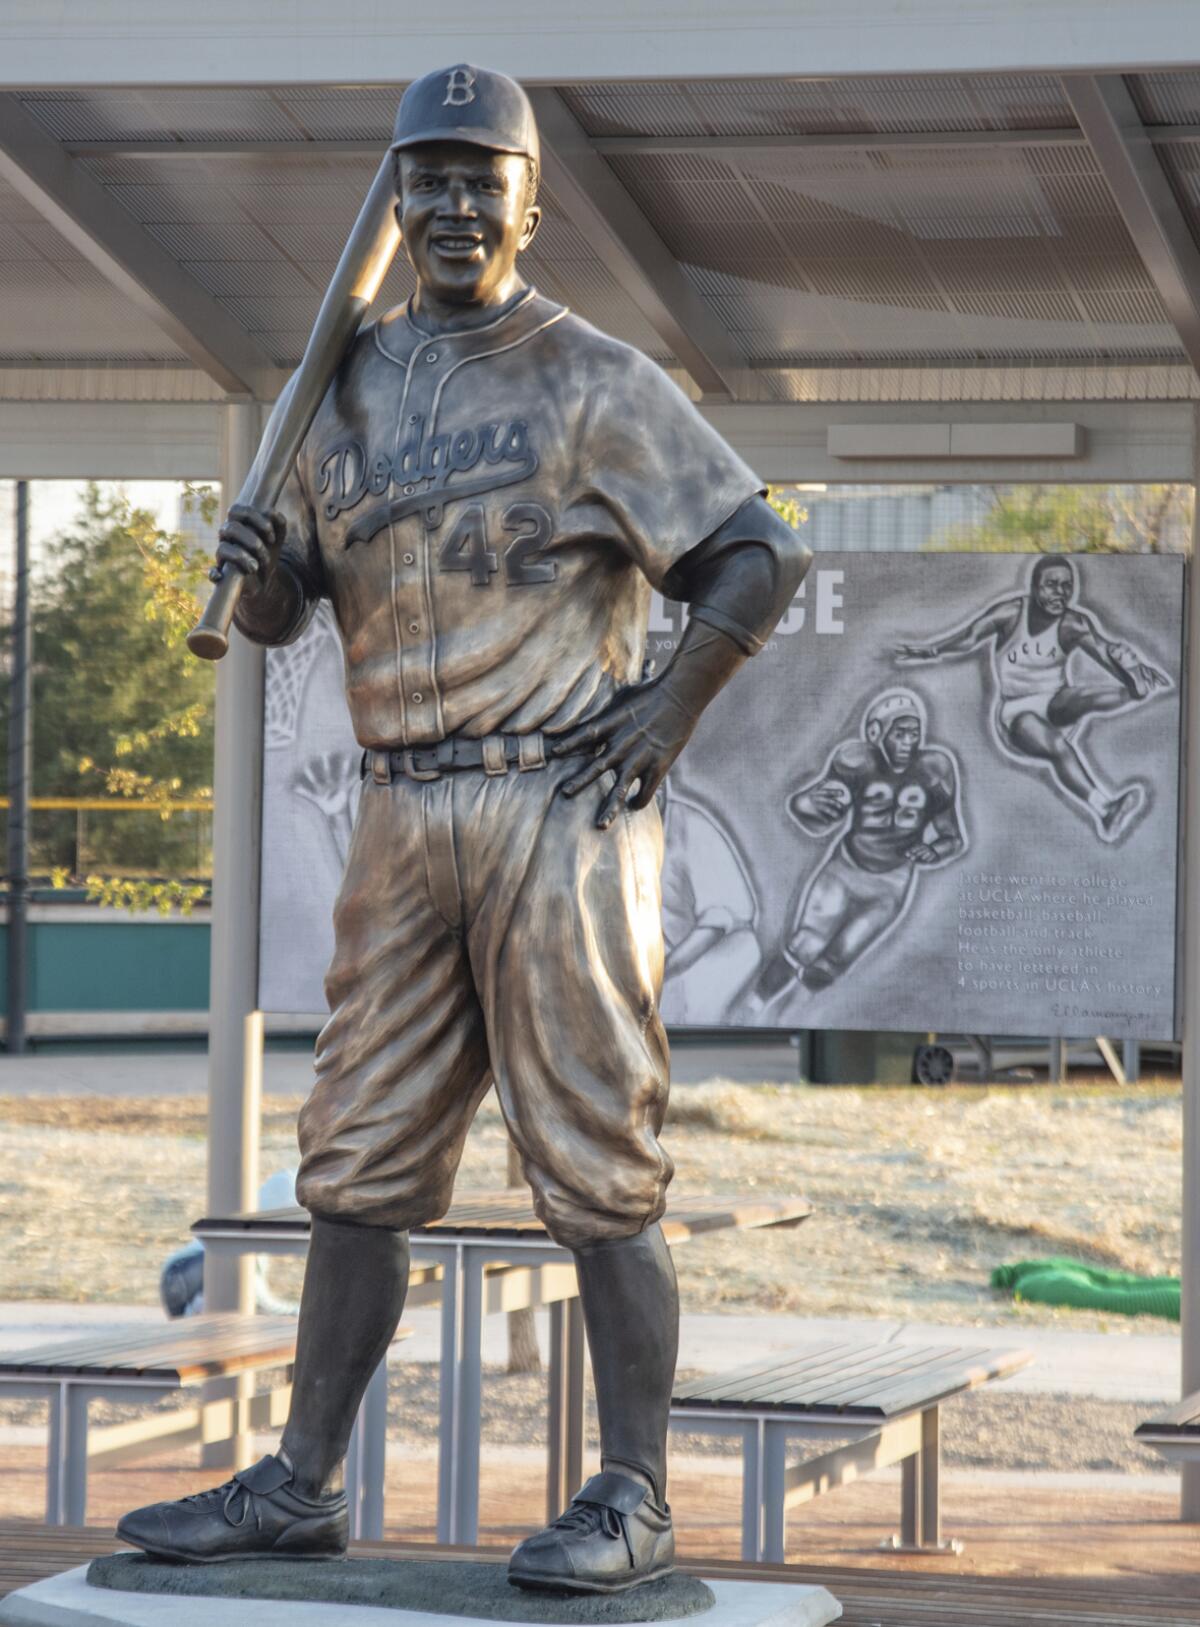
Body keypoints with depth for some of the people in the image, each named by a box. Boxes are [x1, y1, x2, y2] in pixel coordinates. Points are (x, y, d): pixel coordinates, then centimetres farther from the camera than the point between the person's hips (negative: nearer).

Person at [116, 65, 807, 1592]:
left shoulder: (596, 383, -3)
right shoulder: (354, 386, 14)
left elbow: (762, 551, -3)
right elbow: (278, 613, 17)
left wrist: (669, 712, -11)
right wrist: (260, 561, -5)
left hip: (557, 807, -6)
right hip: (401, 819, 6)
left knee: (596, 1164, -5)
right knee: (359, 1164, 8)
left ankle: (632, 1505, -1)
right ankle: (299, 1487, 13)